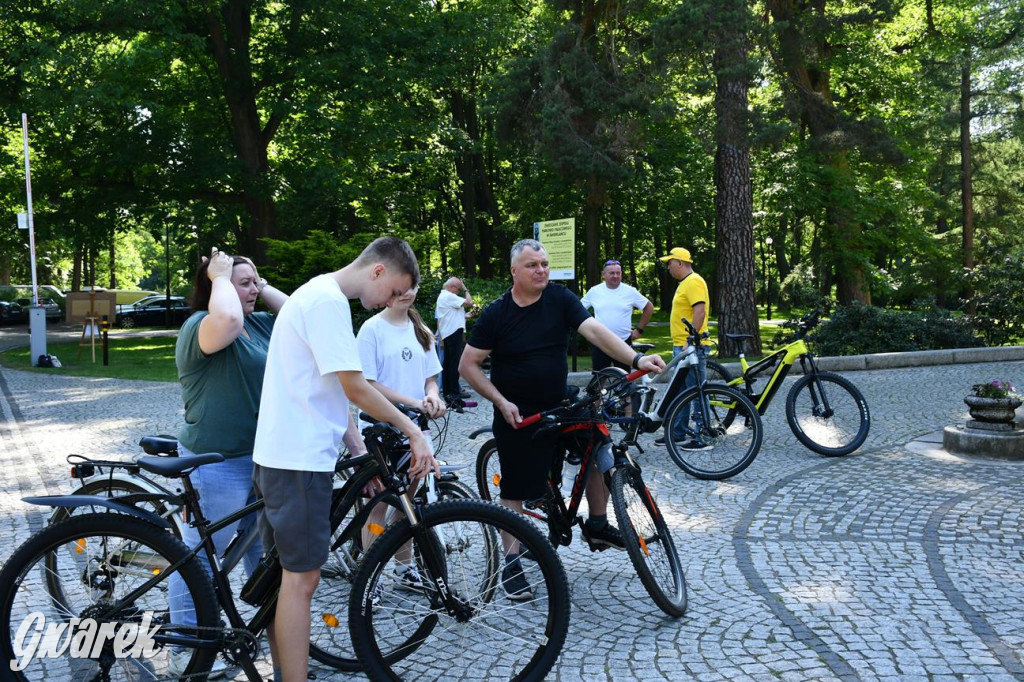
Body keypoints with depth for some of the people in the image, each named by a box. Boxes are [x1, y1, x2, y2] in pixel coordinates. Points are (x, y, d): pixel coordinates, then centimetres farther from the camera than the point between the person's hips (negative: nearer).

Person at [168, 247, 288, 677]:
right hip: (217, 463, -8)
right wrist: (219, 276, -20)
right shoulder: (199, 326, -15)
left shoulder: (259, 324, 10)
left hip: (265, 456, 9)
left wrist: (263, 287, 6)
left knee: (267, 549, 21)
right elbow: (228, 320, -37)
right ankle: (187, 650, 18)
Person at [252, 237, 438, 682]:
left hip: (279, 456, 11)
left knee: (284, 574, 18)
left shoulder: (316, 295, 17)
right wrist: (413, 431, -11)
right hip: (300, 460, -11)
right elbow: (355, 388, -20)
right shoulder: (328, 300, -16)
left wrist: (363, 455, 11)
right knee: (302, 578, -5)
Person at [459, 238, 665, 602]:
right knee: (515, 489, 0)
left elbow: (594, 330, -17)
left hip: (558, 405, 4)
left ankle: (597, 525, 12)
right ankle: (511, 563, 14)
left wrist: (636, 358, -32)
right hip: (517, 415, -3)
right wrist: (502, 402, -15)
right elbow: (468, 365, -7)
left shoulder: (560, 298, -5)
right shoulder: (496, 314, -11)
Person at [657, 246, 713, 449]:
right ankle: (677, 434, 23)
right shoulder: (685, 283, 18)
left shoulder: (693, 282, -14)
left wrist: (690, 341, -26)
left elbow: (700, 312, -23)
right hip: (681, 346, 11)